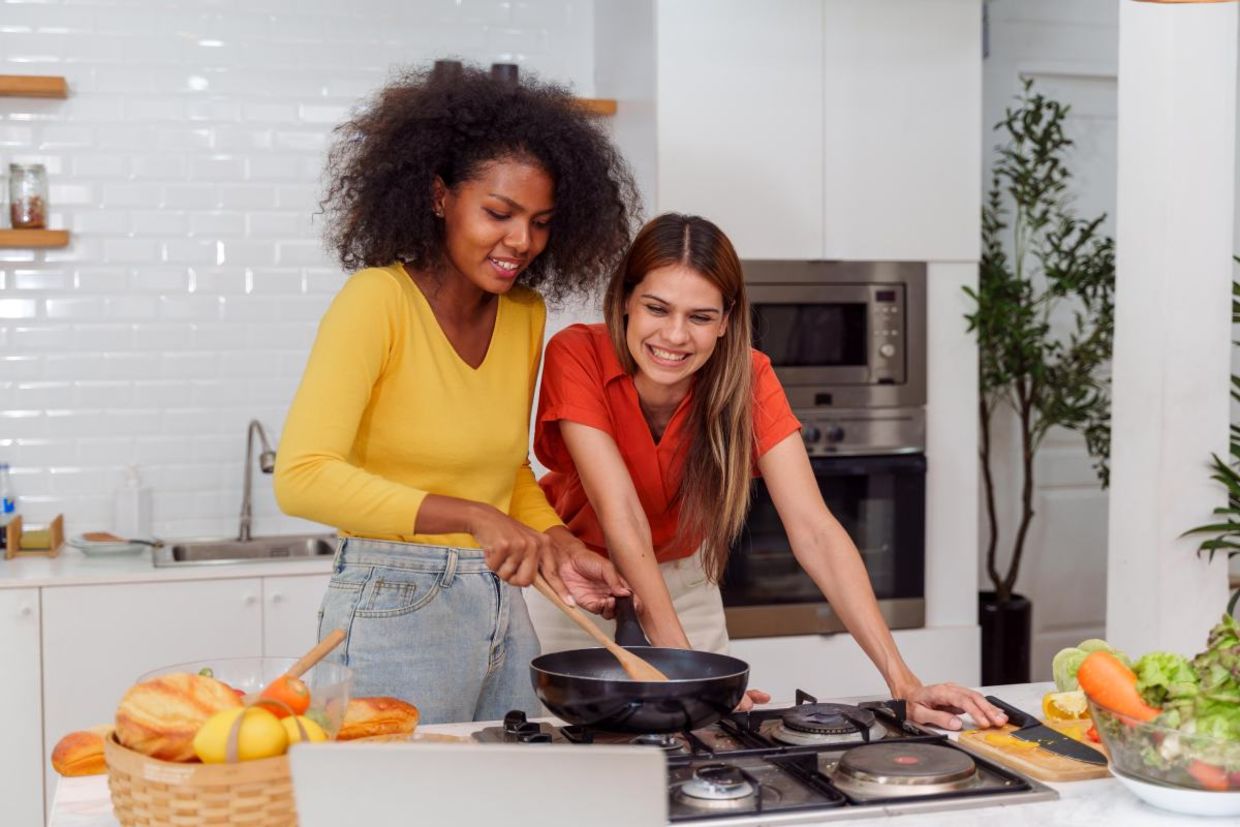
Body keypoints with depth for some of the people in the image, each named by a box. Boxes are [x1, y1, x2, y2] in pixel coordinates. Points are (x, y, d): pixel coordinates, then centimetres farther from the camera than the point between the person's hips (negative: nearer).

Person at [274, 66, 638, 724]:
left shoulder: (525, 315, 8)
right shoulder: (378, 300, -13)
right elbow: (302, 477, -22)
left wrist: (555, 542, 1)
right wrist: (472, 517, -28)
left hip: (502, 608, 6)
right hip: (395, 610, -6)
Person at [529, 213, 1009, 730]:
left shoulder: (748, 378, -21)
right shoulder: (576, 357, -26)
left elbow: (813, 530, -27)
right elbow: (622, 518, -32)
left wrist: (902, 681, -36)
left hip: (684, 584, 2)